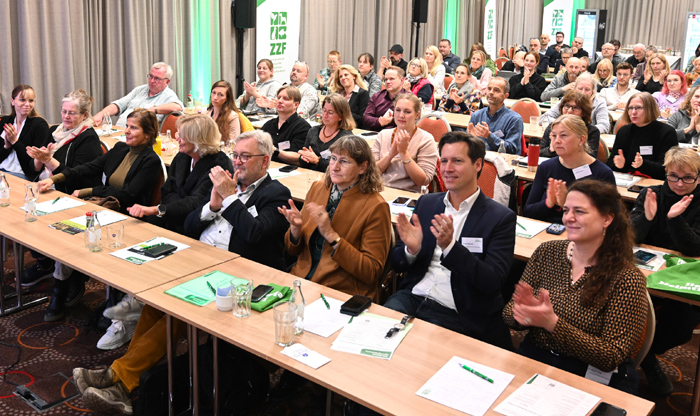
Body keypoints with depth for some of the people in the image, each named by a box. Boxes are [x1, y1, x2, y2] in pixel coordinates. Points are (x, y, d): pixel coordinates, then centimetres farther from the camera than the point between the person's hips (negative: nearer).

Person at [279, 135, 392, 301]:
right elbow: (294, 251, 14)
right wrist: (296, 228, -10)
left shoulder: (375, 207, -9)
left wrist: (331, 235, -21)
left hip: (342, 294, -5)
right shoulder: (318, 187, 8)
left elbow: (372, 272, -14)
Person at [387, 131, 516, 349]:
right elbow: (396, 265, 14)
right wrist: (411, 249, -11)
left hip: (456, 313, -4)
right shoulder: (426, 203, 12)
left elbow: (493, 282, -13)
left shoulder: (501, 218, -3)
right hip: (413, 296, 4)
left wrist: (450, 246, -24)